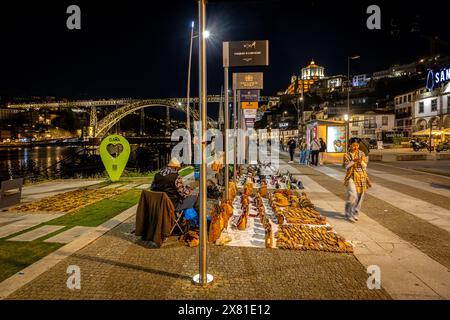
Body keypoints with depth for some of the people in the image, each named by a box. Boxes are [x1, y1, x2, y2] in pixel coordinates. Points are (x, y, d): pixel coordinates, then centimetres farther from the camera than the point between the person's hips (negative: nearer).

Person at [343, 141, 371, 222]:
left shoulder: (362, 154, 7)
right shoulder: (347, 155, 1)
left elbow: (365, 166, 3)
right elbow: (346, 166, -8)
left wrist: (361, 162, -18)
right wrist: (353, 161, -22)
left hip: (361, 177, 3)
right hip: (351, 177, -3)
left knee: (359, 196, 6)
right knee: (352, 195, -15)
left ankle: (355, 214, 22)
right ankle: (349, 214, -4)